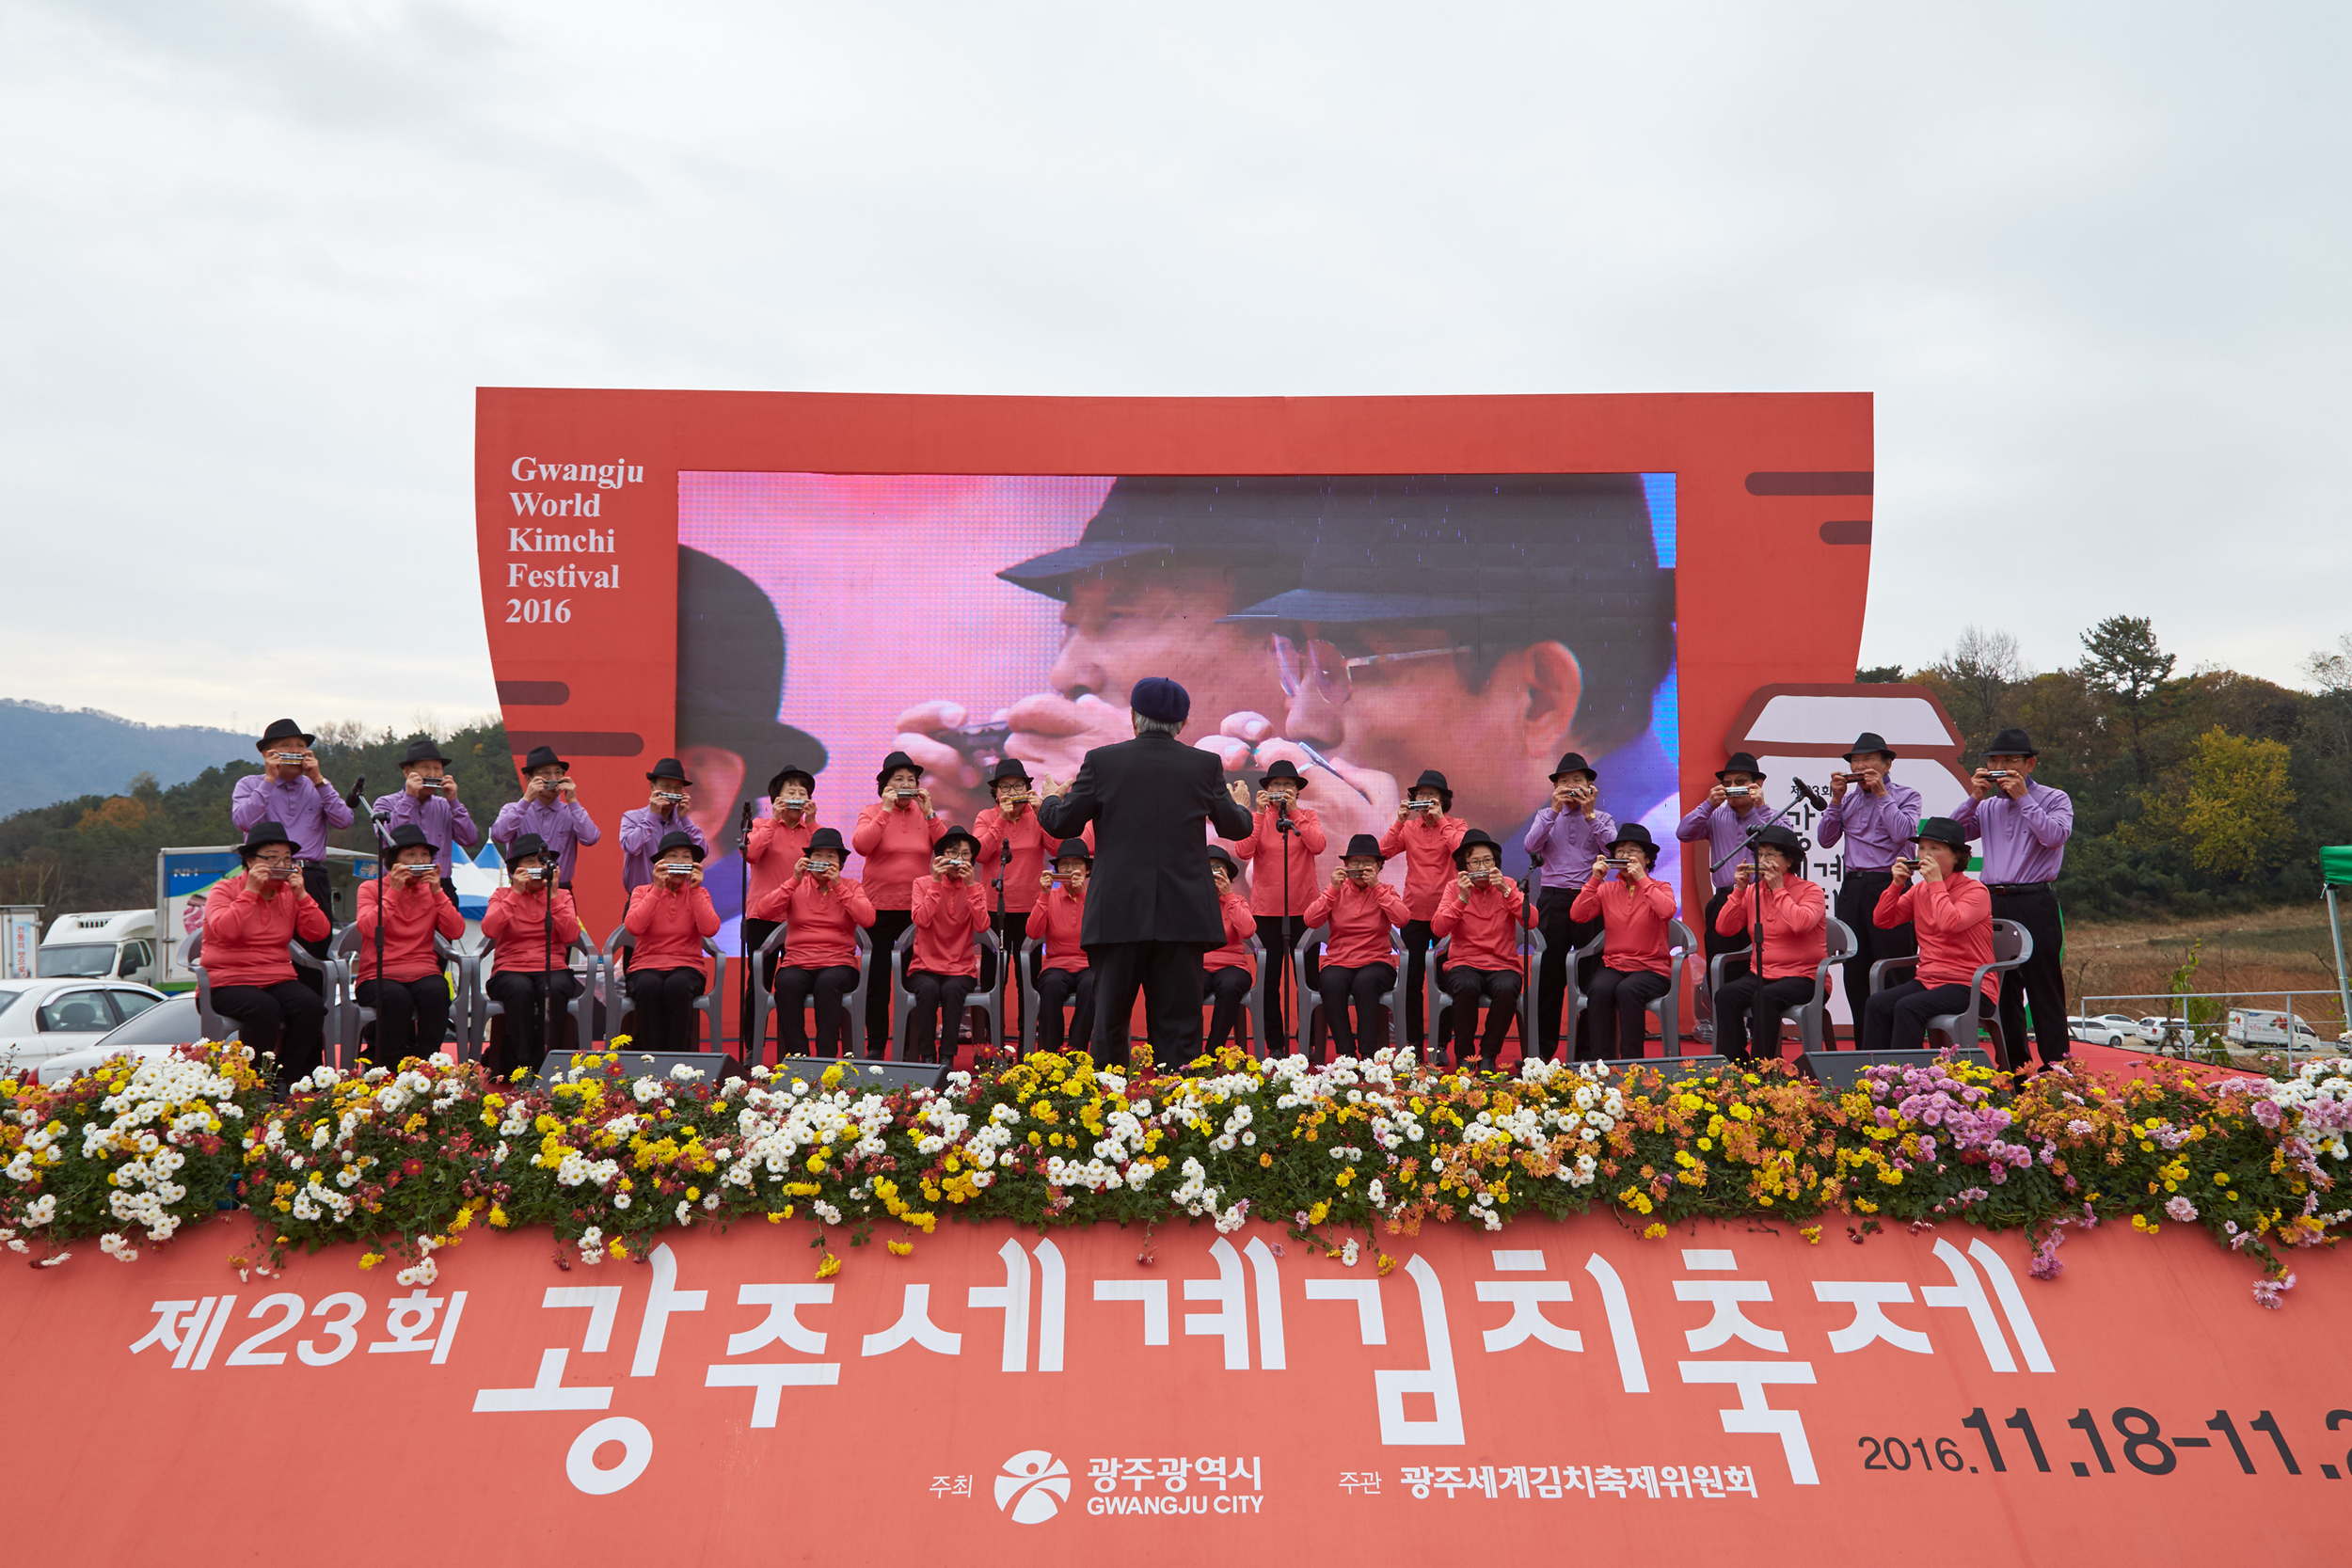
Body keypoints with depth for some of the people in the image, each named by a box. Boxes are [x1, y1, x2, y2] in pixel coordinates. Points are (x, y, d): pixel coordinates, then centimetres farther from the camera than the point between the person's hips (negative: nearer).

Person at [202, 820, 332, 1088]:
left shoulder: (289, 894, 13)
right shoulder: (225, 890, 1)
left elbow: (318, 933, 0)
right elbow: (224, 930, -20)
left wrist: (300, 894, -7)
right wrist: (251, 890, -18)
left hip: (278, 979, 4)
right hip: (228, 982, -4)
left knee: (311, 1005, -27)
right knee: (265, 1009, -35)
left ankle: (286, 1081, -15)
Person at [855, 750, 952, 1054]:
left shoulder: (926, 814, 8)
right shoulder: (872, 813, 2)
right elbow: (860, 845, -16)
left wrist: (928, 813, -10)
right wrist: (886, 810, -15)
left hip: (917, 907, 2)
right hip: (880, 906, -2)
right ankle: (875, 1046, 12)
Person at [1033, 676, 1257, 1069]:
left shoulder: (1102, 761, -2)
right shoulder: (1205, 764, 1)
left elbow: (1064, 823, 3)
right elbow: (1235, 827, 11)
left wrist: (1050, 798, 26)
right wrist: (1239, 805, 34)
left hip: (1118, 915, 0)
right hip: (1183, 916, 1)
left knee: (1109, 1024, 10)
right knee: (1178, 1026, 5)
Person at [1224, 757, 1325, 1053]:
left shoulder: (1307, 816, 5)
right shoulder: (1257, 817, 5)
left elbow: (1318, 845, -15)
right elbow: (1243, 851, -13)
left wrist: (1293, 812, -14)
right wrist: (1259, 813, -14)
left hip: (1303, 908, 0)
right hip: (1267, 910, 0)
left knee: (1309, 978, 2)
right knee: (1269, 979, 4)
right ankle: (1275, 1045, 13)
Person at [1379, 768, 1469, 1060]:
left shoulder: (1456, 825, 1)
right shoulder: (1408, 828, 7)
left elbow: (1462, 849, -20)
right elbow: (1382, 852, -6)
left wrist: (1440, 819, -17)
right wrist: (1400, 821, -12)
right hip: (1414, 912, 2)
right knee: (1412, 976, 5)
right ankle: (1413, 1042, 12)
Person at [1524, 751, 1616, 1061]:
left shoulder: (1602, 819, 10)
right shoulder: (1546, 816, 13)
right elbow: (1530, 846, -6)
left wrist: (1589, 814, -12)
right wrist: (1554, 810, -11)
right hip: (1554, 899, 1)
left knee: (1591, 974, 0)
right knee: (1548, 974, 2)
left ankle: (1587, 1050, 9)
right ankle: (1542, 1048, 10)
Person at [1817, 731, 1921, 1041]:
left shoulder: (1905, 796, 3)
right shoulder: (1848, 799, 16)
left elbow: (1902, 833, -14)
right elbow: (1826, 839, 8)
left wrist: (1881, 794, -8)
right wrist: (1836, 799, 1)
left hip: (1889, 885, -5)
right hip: (1853, 888, 5)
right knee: (1855, 974, 6)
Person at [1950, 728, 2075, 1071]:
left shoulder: (2054, 799, 5)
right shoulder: (1987, 807, 18)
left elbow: (2055, 836, -13)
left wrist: (2023, 798, -11)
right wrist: (1974, 798, 1)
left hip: (2035, 904, -5)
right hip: (1993, 903, 5)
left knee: (2044, 990, -4)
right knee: (2003, 991, 7)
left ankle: (2056, 1066, 0)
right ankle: (2013, 1068, 14)